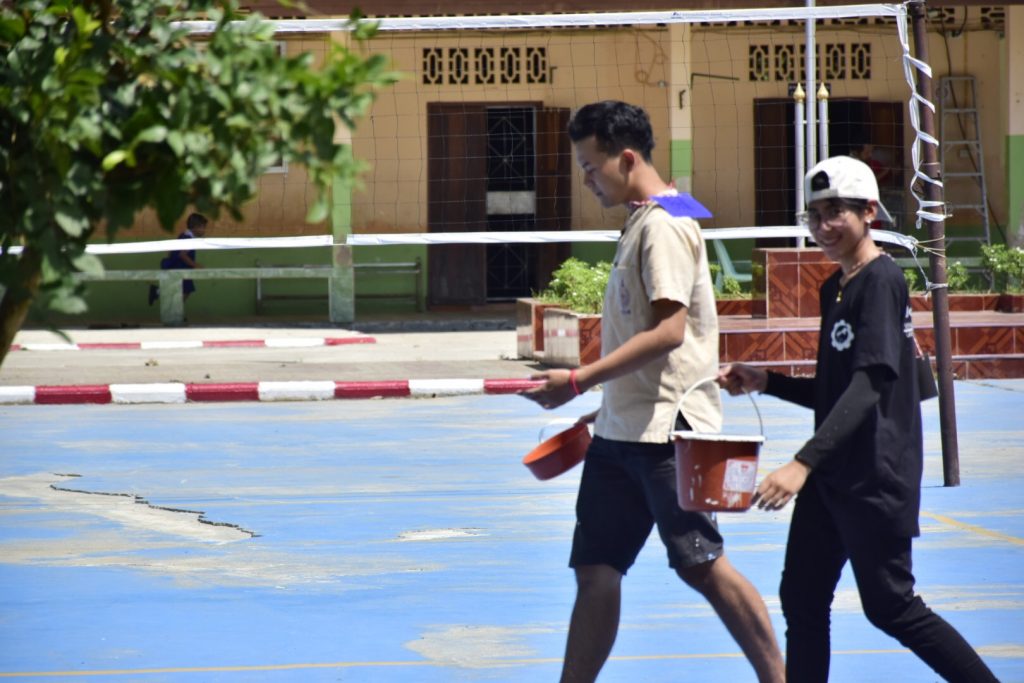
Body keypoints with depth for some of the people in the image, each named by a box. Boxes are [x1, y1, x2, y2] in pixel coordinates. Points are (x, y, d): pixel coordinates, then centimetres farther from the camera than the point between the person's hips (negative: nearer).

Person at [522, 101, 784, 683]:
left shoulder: (664, 225, -14)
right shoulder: (641, 223, 15)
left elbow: (668, 331, -22)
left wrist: (578, 382, -22)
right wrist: (607, 407, 21)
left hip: (668, 428, -10)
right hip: (624, 432, 10)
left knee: (701, 563, -8)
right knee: (595, 570, 8)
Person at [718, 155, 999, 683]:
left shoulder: (881, 280, -14)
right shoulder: (833, 288, 12)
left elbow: (870, 385, -25)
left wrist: (803, 462, -32)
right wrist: (764, 382, 7)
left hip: (877, 477, -9)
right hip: (830, 477, 9)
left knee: (891, 608, -2)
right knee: (801, 600, 5)